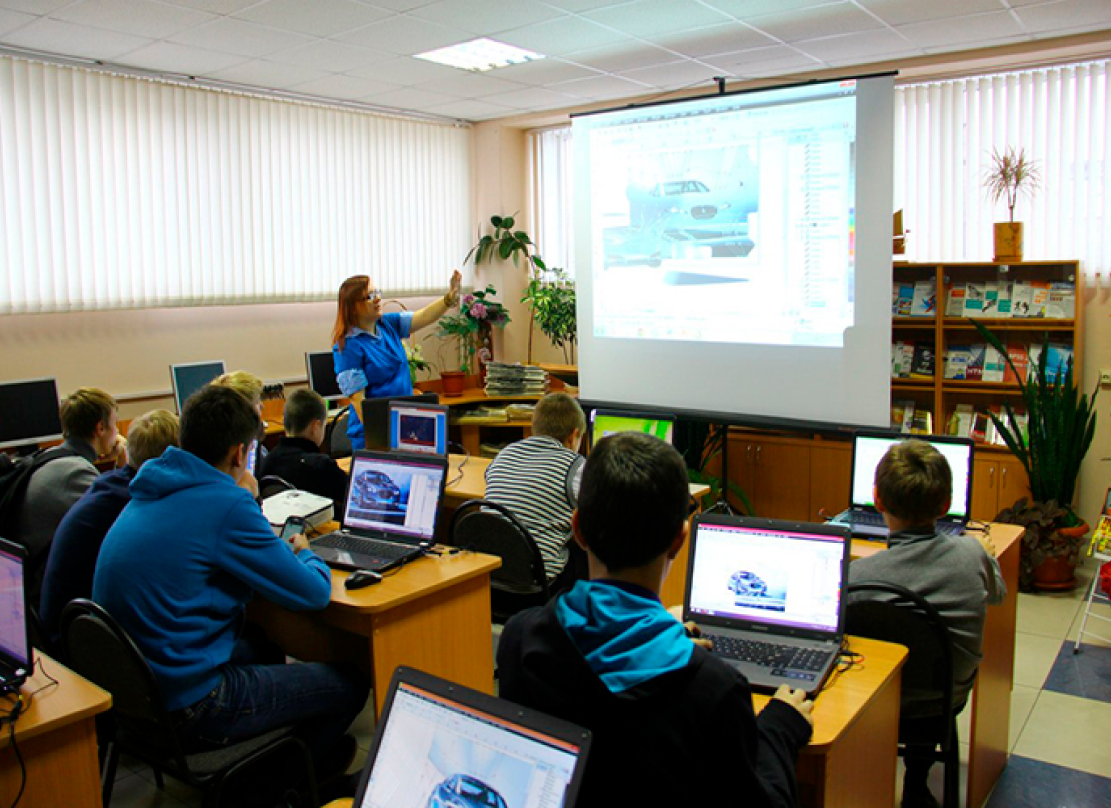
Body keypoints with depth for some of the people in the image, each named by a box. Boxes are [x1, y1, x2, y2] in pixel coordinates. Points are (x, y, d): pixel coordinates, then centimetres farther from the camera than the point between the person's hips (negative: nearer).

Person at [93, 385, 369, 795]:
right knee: (352, 683, 3)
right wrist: (305, 554, 8)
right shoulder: (226, 505, -21)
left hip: (129, 692, 10)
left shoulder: (150, 493, 5)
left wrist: (280, 549, 14)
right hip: (185, 706, -9)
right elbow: (314, 594, -14)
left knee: (265, 652, 32)